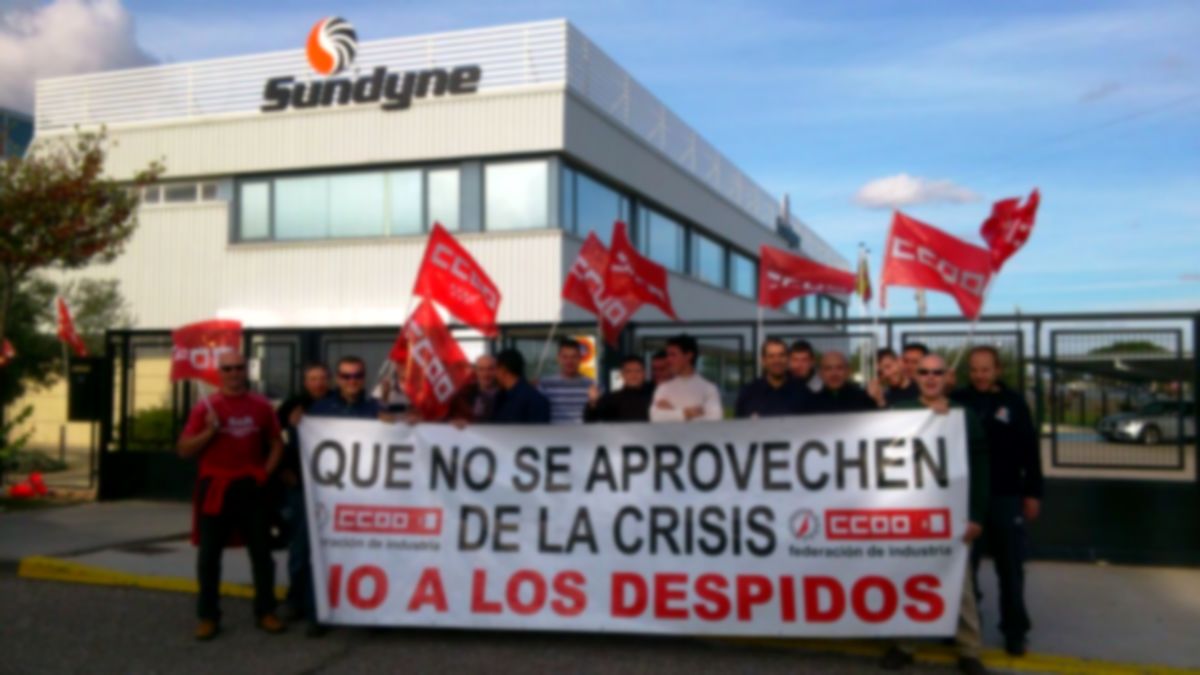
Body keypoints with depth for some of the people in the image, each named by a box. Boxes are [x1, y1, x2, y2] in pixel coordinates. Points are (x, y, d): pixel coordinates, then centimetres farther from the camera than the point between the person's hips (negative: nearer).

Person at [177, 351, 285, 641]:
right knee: (209, 554, 4)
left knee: (261, 551, 7)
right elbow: (184, 449, -4)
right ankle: (208, 616, 15)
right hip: (215, 489, -2)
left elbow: (276, 443, 14)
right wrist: (209, 431, -18)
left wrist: (266, 471, 0)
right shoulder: (206, 407, -3)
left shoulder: (261, 406, 4)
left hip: (251, 488, 2)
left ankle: (265, 611, 19)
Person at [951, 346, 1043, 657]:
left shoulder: (1014, 402, 0)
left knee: (1010, 568, 8)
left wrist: (1033, 492, 0)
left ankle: (1014, 632, 19)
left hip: (1006, 496, 0)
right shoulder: (958, 400, -1)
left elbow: (1030, 450, 2)